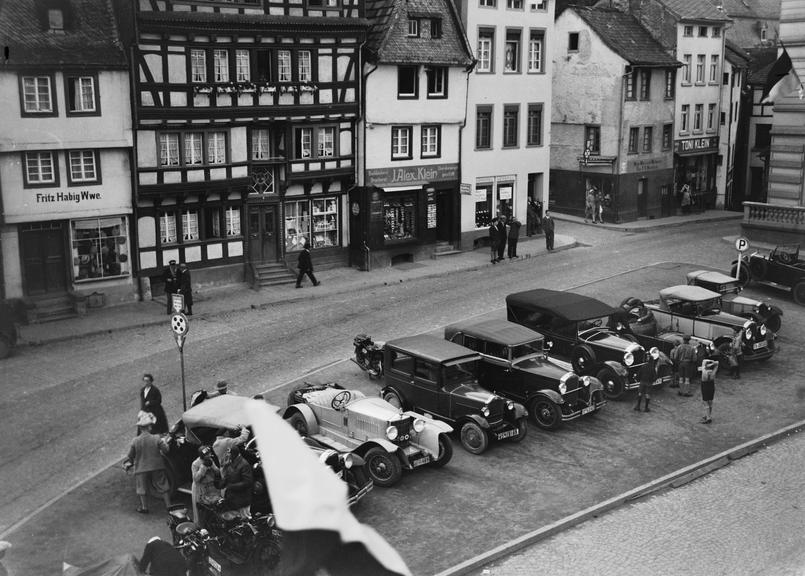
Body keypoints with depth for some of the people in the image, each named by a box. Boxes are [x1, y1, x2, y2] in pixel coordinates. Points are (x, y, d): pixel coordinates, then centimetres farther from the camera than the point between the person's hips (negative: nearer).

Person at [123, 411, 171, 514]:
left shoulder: (135, 441, -12)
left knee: (142, 487, 19)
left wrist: (127, 464, 17)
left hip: (141, 468, 0)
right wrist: (163, 441, 7)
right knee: (163, 486, 16)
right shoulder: (156, 438, -17)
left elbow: (130, 455, -2)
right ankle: (168, 505, 22)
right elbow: (165, 449, -12)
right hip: (157, 467, 0)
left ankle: (144, 507, 27)